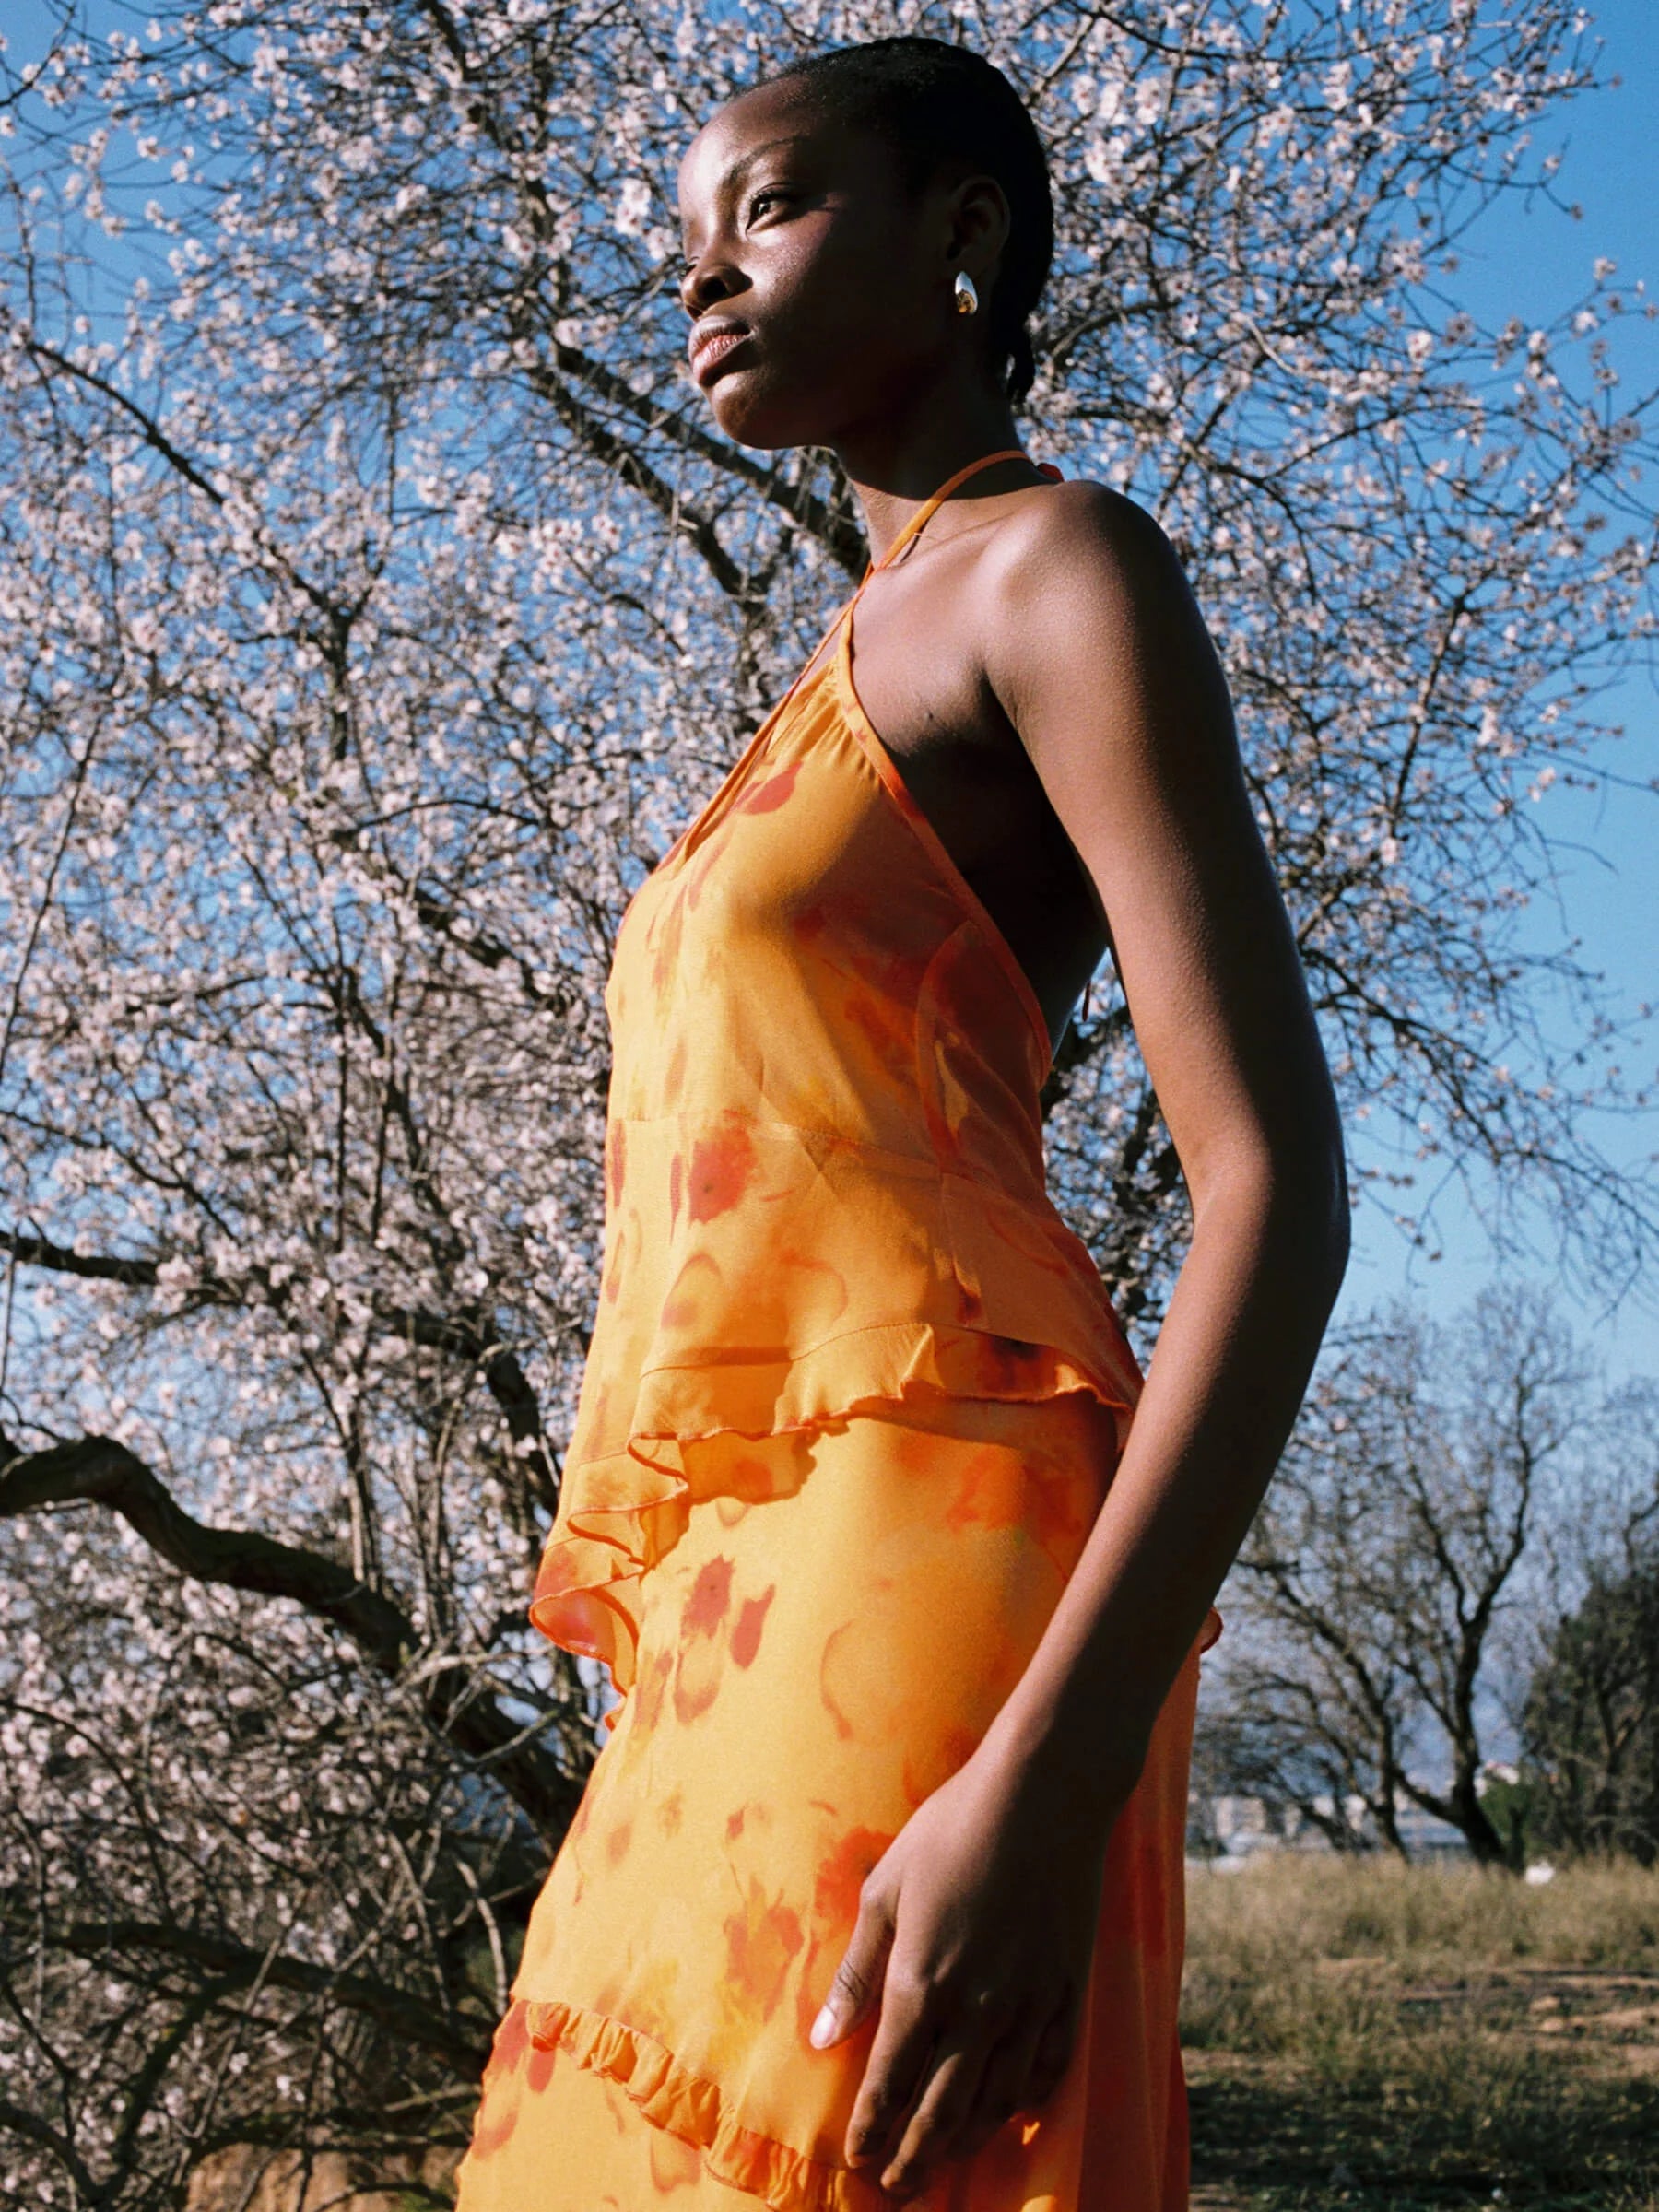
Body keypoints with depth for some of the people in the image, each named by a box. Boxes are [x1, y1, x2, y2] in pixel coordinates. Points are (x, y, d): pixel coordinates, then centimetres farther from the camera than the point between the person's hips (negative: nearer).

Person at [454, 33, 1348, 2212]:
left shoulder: (1063, 565, 0)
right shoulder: (866, 669, 26)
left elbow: (1279, 1187, -13)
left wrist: (1048, 1780, -24)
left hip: (915, 1576, -9)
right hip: (744, 1627, 9)